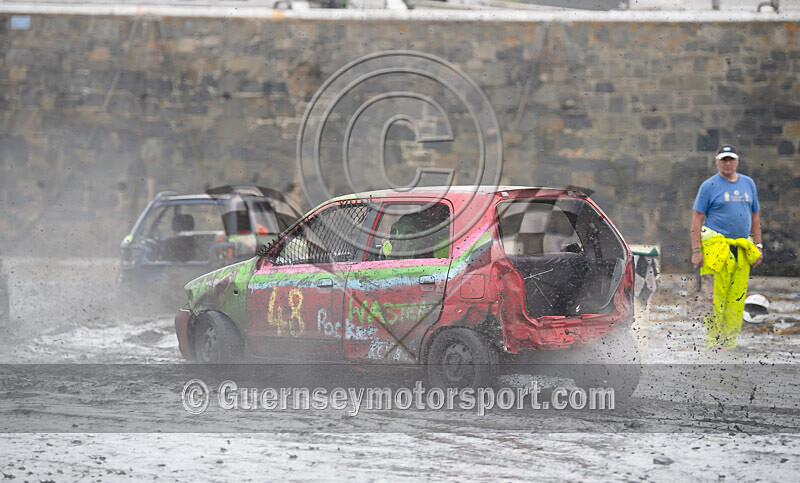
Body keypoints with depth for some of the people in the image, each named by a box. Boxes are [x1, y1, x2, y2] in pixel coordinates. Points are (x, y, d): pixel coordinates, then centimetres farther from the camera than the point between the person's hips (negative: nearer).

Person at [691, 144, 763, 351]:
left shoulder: (748, 183, 16)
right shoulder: (709, 186, 1)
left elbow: (755, 216, 21)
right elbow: (697, 219, -2)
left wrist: (758, 246, 14)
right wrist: (696, 251, -9)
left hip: (742, 248, 5)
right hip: (716, 246, -5)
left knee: (737, 297, 2)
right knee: (716, 296, -8)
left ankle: (730, 341, 8)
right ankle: (713, 342, -3)